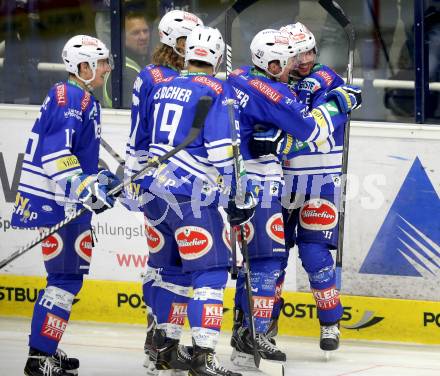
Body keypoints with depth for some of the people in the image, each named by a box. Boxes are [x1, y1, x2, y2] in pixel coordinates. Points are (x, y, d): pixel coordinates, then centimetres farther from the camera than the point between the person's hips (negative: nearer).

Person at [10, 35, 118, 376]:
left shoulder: (83, 99, 18)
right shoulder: (71, 98, -15)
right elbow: (54, 152, -25)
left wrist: (99, 179, 28)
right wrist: (82, 188, -31)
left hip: (68, 201, 11)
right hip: (54, 203, -11)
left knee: (71, 274, 17)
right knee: (66, 277, -10)